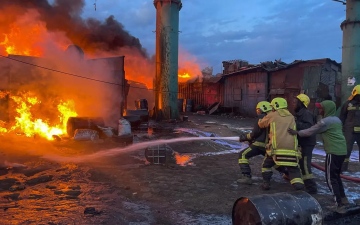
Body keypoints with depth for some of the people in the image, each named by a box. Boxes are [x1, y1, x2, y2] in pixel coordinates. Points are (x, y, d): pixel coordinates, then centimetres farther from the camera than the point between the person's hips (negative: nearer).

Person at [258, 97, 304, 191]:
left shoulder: (272, 115, 9)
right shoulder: (291, 117, 19)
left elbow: (261, 124, 22)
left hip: (276, 147, -2)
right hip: (291, 148, 2)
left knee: (267, 164, 23)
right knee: (294, 170, 12)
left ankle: (266, 183, 19)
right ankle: (300, 187, -5)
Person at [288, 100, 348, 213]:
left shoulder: (325, 121, -12)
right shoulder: (336, 120, 15)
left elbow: (310, 131, -6)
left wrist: (297, 132, 4)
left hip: (333, 152, -9)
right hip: (342, 151, 9)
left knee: (331, 178, -3)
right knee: (336, 175, 22)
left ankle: (340, 205, -6)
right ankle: (343, 198, 26)